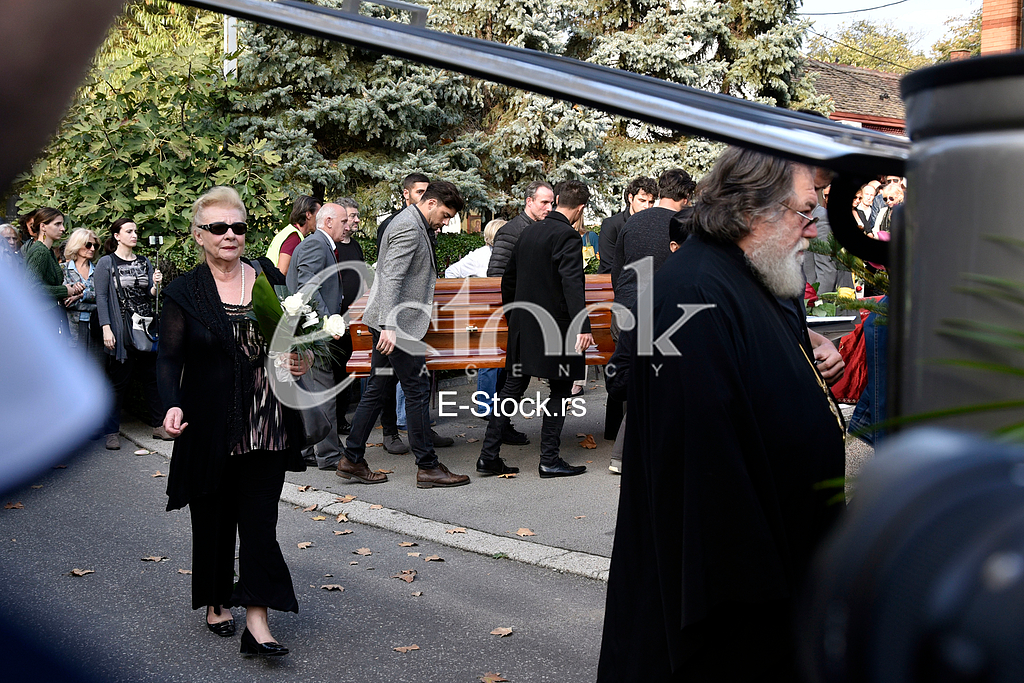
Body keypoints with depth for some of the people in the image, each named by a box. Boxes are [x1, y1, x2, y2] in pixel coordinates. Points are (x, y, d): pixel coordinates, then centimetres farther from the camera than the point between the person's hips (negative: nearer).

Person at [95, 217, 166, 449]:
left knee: (153, 376, 6)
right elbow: (101, 297, -6)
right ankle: (111, 432, 7)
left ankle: (157, 425, 16)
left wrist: (156, 285, -9)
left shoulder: (144, 262, 14)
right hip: (121, 330, -5)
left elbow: (151, 296, 14)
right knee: (119, 380, -1)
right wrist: (106, 328, -15)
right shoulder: (106, 263, 0)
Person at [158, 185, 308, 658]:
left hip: (267, 425, 2)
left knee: (260, 520, -1)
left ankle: (256, 621, 1)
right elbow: (169, 358, -4)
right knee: (214, 516, 10)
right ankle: (216, 602, 32)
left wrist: (299, 362, -6)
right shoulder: (184, 292, -1)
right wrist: (172, 406, -21)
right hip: (210, 426, -1)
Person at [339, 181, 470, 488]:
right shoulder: (409, 228, -15)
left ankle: (352, 460, 16)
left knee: (375, 390, 12)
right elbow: (390, 278, -24)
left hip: (391, 323, 11)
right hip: (396, 324, -11)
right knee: (417, 391, -5)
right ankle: (428, 467, 2)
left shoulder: (415, 226, 19)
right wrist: (389, 326, -31)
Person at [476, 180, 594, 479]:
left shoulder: (528, 232, 12)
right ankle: (549, 460, 6)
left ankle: (489, 455, 12)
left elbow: (508, 279, 18)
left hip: (522, 323, 7)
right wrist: (582, 325, -26)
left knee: (512, 387, 12)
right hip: (554, 325, -7)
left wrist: (512, 316, 27)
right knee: (561, 389, 4)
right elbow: (572, 283, -23)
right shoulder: (567, 236, -12)